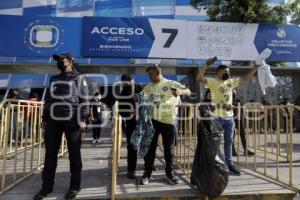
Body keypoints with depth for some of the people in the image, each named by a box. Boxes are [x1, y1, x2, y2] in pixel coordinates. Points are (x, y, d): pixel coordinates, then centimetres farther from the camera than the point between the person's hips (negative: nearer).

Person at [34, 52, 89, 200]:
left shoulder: (79, 79, 5)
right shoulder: (54, 79, 21)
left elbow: (84, 100, -3)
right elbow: (49, 99, 22)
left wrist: (82, 119, -13)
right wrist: (45, 118, 16)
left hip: (72, 121, -5)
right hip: (53, 120, 5)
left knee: (74, 154, 2)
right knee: (50, 154, 8)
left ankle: (74, 186, 13)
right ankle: (46, 186, 21)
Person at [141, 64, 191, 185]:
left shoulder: (171, 84, -2)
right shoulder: (148, 87, 11)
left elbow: (188, 92, -10)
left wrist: (181, 91, -33)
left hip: (168, 120, -2)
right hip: (152, 120, 3)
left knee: (169, 148, 8)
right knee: (150, 147, 7)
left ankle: (170, 173, 25)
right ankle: (147, 173, 20)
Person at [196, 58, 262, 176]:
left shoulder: (232, 81, 11)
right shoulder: (213, 82, -7)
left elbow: (245, 79, 14)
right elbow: (199, 78, -18)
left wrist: (256, 67, 8)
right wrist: (206, 65, -25)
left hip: (229, 117, 6)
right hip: (217, 117, -6)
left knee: (228, 141, 14)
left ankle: (229, 164, 27)